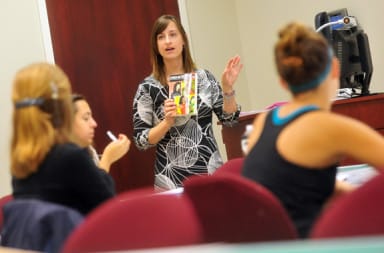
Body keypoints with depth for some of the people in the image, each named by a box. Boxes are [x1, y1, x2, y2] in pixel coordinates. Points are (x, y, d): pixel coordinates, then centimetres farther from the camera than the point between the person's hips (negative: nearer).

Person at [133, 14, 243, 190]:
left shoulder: (204, 77, 2)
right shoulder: (147, 87, -4)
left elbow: (229, 119, 4)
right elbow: (141, 141, -5)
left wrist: (227, 87, -10)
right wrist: (167, 121, -20)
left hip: (211, 172, 2)